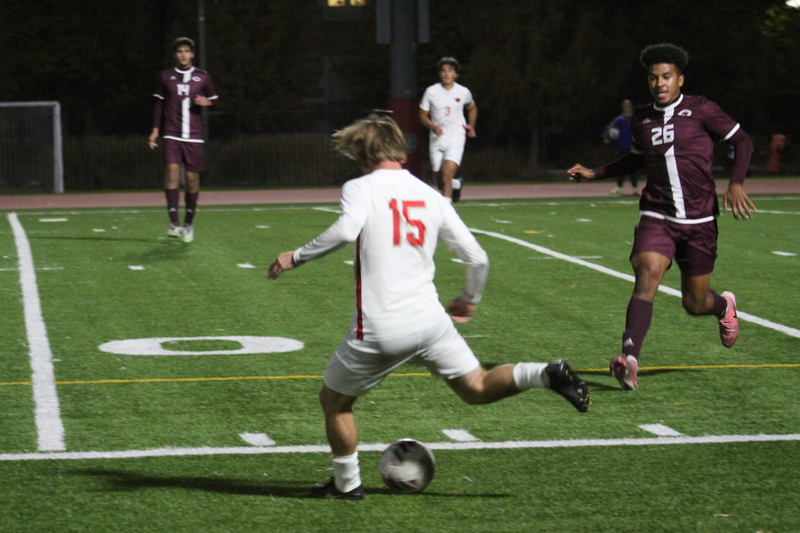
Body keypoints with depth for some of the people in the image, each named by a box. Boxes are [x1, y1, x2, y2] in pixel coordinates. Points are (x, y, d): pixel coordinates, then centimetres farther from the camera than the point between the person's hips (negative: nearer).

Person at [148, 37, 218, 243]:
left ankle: (189, 224, 17)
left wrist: (206, 102, -7)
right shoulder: (166, 77, 9)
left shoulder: (202, 77, 8)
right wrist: (155, 130, 7)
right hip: (172, 134, -1)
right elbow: (159, 104, 13)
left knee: (192, 177, 1)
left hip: (194, 135, 1)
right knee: (172, 169, -19)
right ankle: (174, 222, -21)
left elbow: (213, 100, 16)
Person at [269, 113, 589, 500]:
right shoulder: (431, 196, 11)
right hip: (430, 320, 4)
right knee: (477, 389, 14)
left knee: (333, 401, 18)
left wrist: (297, 257, -14)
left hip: (380, 331, -4)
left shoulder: (360, 188, -4)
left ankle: (346, 484, 27)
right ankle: (547, 375, -9)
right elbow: (477, 258, 11)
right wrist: (469, 301, 29)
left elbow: (347, 229, -26)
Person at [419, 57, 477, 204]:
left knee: (447, 173, -22)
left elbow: (472, 109, 21)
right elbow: (423, 115, 3)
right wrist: (433, 127, -15)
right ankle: (456, 184, 43)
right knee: (440, 183, 9)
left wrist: (471, 126, 9)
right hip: (437, 138, 2)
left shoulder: (463, 92, 0)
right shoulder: (431, 92, -2)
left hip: (456, 138, -2)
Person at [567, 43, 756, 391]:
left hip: (699, 221, -2)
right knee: (647, 275, -26)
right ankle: (630, 359, -38)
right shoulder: (641, 120, 9)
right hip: (657, 218, 2)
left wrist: (736, 184, -13)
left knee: (695, 303, 8)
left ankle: (724, 306, 48)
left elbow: (743, 141, 1)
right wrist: (595, 174, 21)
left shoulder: (699, 110, -5)